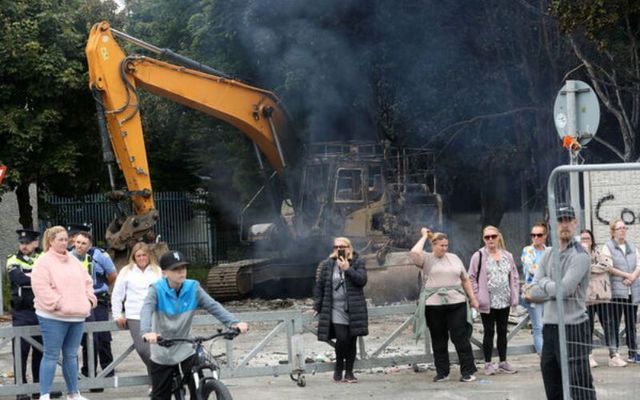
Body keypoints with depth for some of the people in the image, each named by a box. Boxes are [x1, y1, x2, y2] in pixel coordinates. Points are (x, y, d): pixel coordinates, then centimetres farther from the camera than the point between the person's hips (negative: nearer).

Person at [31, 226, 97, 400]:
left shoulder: (74, 261, 17)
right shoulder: (44, 262, -5)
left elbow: (87, 281, 23)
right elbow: (40, 287, -15)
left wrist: (89, 299, 8)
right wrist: (56, 303, -18)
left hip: (77, 316, 6)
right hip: (53, 317, -6)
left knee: (71, 355, 12)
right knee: (51, 355, -7)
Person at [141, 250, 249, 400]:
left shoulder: (193, 288, -8)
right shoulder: (157, 290, -15)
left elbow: (213, 306, -16)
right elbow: (146, 310, -31)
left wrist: (234, 322, -32)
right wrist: (147, 332, -52)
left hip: (186, 351, 2)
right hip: (162, 354, -2)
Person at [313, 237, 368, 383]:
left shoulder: (357, 263, 4)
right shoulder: (326, 265, 6)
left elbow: (362, 280, -10)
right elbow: (319, 286, 10)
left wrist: (348, 269, -16)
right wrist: (317, 306, 6)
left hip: (354, 309, 1)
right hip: (336, 309, -1)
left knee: (352, 341, 3)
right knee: (342, 338, -15)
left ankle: (349, 372, 15)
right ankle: (339, 367, 8)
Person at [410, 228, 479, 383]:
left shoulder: (454, 258, 14)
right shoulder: (427, 259, 3)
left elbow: (465, 280, 18)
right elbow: (414, 253, -19)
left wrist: (473, 298, 13)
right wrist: (424, 237, -5)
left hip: (456, 304, 2)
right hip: (433, 305, -1)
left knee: (461, 338, -1)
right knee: (438, 340, 6)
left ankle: (468, 371, 3)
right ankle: (442, 372, 15)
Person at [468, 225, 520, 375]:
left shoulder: (507, 256, 9)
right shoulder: (479, 256, -4)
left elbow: (514, 277, 13)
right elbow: (472, 278, -3)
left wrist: (515, 296, 5)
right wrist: (477, 297, -11)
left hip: (504, 301, 4)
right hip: (488, 302, -4)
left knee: (502, 332, 10)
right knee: (489, 332, 0)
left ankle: (503, 362, 19)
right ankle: (488, 363, 7)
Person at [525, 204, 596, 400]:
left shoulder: (580, 256, -8)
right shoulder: (547, 255, 14)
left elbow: (564, 289, -19)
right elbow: (531, 293, 7)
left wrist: (544, 283, -1)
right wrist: (553, 288, -8)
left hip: (573, 326, -7)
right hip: (549, 325, 7)